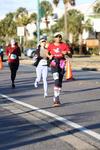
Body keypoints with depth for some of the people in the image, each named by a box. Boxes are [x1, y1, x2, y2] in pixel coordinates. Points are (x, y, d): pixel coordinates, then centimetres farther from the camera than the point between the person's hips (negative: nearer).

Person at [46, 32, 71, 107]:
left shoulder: (64, 45, 4)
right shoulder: (51, 45, 5)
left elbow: (69, 52, 2)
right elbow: (46, 53, 17)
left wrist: (66, 53, -19)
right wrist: (49, 56, -3)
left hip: (62, 63, 2)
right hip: (54, 63, -2)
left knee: (60, 81, 8)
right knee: (56, 80, -18)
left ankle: (55, 98, 22)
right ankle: (57, 99, -20)